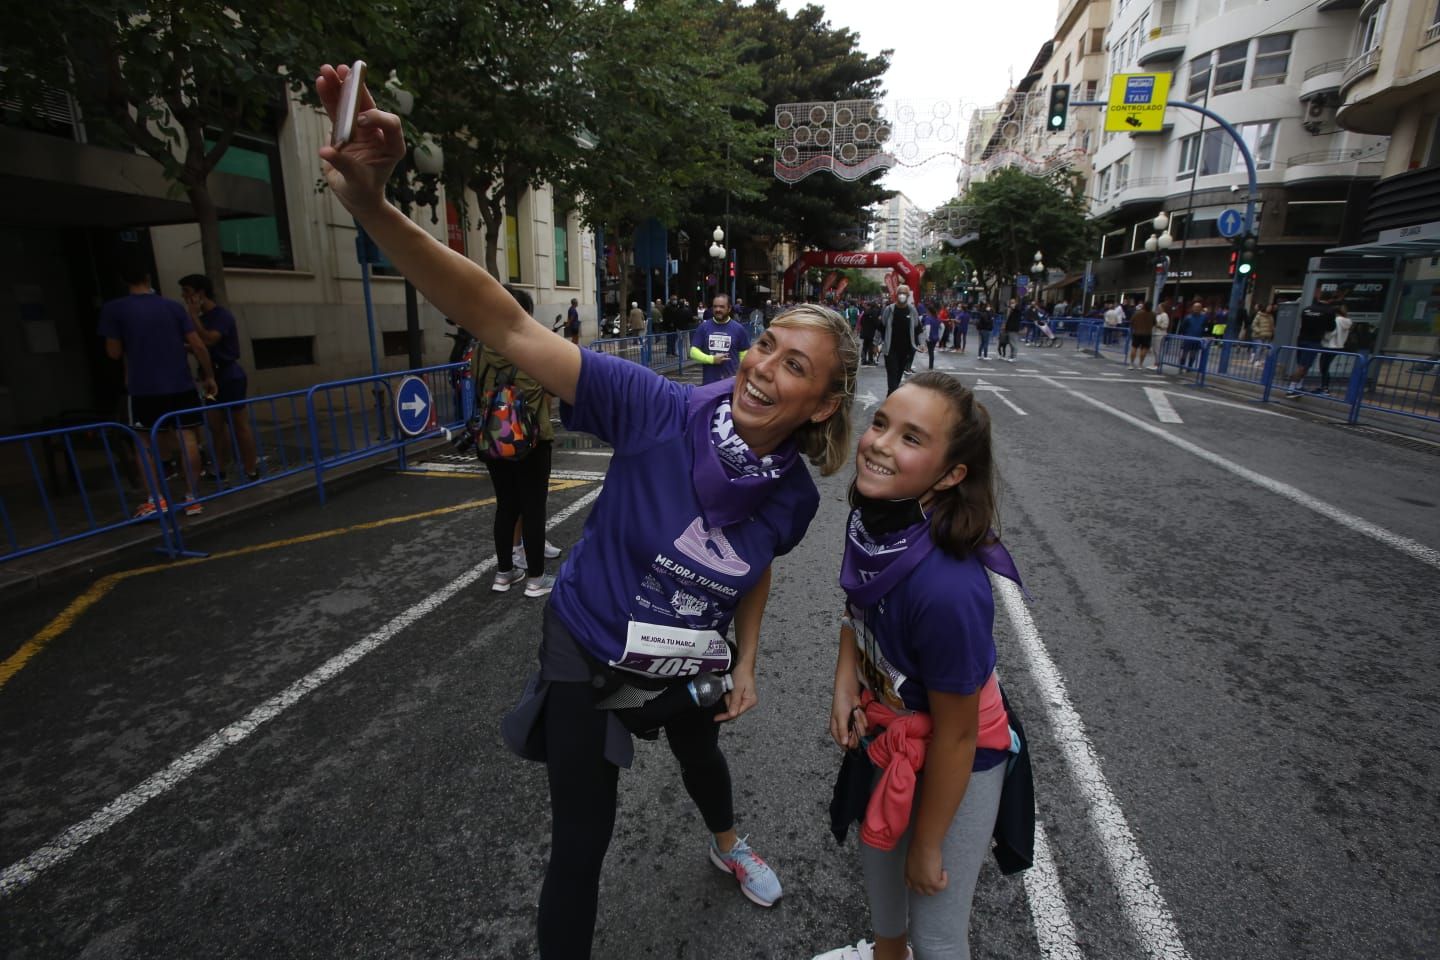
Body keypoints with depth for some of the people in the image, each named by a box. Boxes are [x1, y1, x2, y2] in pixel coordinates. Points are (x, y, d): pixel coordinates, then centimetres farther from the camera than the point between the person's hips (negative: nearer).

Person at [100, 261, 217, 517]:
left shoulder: (114, 309, 0)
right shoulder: (173, 307, 5)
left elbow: (114, 353, 1)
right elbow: (198, 346, 0)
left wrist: (131, 345, 21)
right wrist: (209, 376, 10)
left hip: (144, 388, -1)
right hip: (181, 385, 1)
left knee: (147, 441, 10)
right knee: (188, 437, 2)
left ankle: (156, 498, 1)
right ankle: (191, 497, 3)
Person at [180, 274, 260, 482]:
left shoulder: (223, 315, -11)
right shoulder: (202, 317, 14)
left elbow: (208, 341, -25)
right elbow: (199, 346, 22)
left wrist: (194, 315, -16)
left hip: (229, 375, -9)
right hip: (212, 376, 9)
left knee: (239, 424, -5)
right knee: (216, 425, 9)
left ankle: (251, 471, 0)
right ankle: (220, 469, 15)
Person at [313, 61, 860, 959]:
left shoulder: (795, 495, -17)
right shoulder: (661, 410, -31)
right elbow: (508, 327, -37)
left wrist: (746, 663, 5)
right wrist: (374, 207, -48)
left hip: (692, 661, 4)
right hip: (589, 652, -4)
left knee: (702, 755, 34)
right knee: (583, 839, 10)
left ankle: (728, 845, 71)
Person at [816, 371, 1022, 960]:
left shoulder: (947, 588, -39)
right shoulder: (869, 520, -19)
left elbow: (955, 738, -25)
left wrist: (928, 848, -10)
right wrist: (845, 684, -11)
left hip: (955, 765, -7)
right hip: (886, 730, 7)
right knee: (877, 855, 32)